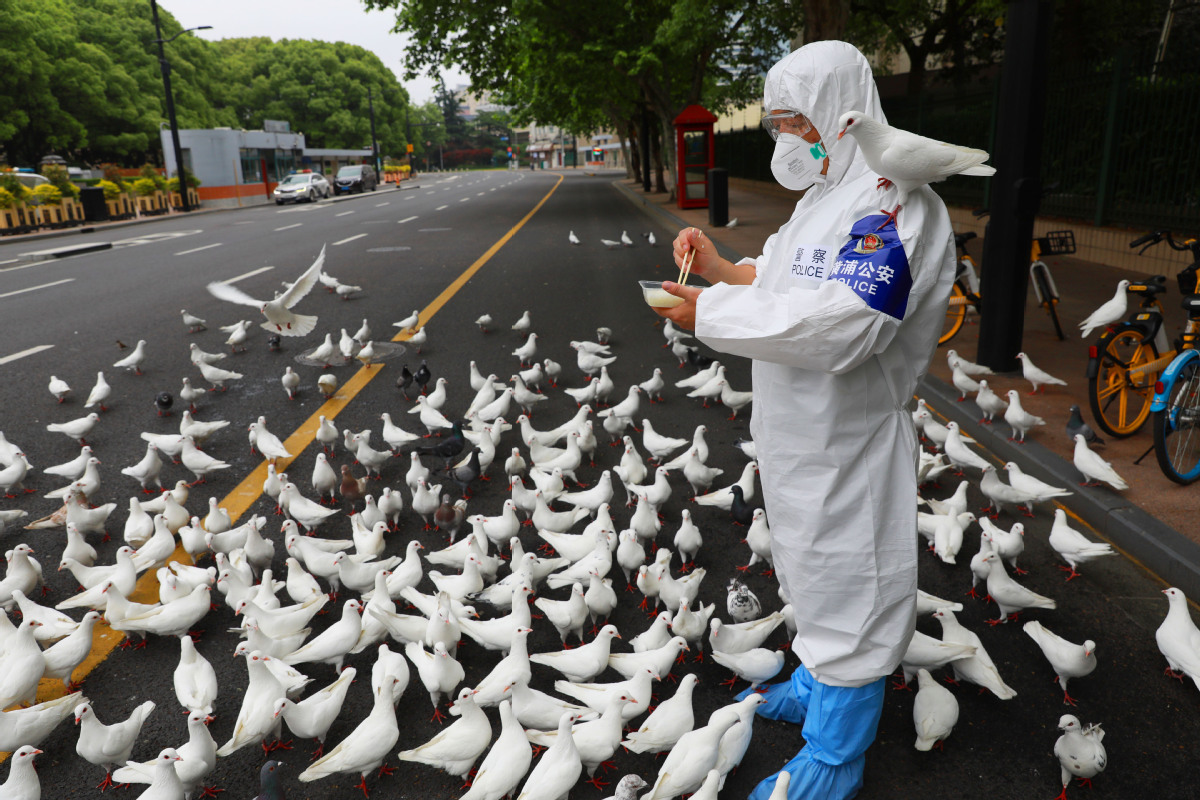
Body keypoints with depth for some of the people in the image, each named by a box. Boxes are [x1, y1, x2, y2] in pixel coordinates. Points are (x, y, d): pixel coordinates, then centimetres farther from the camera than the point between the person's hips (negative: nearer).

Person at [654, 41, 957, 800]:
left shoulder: (892, 201, -21)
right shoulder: (830, 193, 12)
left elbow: (842, 324, -31)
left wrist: (712, 314, -25)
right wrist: (724, 269, -1)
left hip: (848, 439, -10)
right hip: (801, 431, 10)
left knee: (846, 580, 4)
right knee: (816, 567, 24)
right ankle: (821, 682, 46)